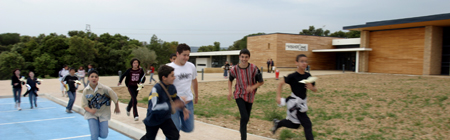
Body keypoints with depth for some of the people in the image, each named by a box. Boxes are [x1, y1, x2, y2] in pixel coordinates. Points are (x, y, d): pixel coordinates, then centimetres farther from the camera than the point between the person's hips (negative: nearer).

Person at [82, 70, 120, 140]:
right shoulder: (85, 91, -8)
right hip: (91, 114, 0)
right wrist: (90, 110, -23)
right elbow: (84, 104, -4)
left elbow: (115, 97, -5)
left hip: (103, 114, 0)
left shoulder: (104, 88, -15)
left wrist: (117, 108, 7)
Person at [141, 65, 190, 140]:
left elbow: (176, 99, 12)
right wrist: (171, 106, -44)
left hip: (165, 118, 5)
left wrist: (183, 108, -3)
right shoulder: (156, 89, -30)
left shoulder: (171, 87, -10)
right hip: (153, 120, -4)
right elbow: (153, 107, -41)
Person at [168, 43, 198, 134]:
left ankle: (177, 123, 39)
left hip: (188, 102, 5)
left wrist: (196, 96, 27)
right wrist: (178, 98, -24)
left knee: (189, 128, 10)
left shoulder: (191, 66, 3)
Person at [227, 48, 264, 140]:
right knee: (244, 117, -17)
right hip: (239, 95, -2)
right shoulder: (234, 69, -13)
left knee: (247, 118, 17)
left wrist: (252, 87, -24)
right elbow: (230, 80, 8)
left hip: (250, 96, 2)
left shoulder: (254, 68, -16)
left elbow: (261, 82, -8)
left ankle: (241, 128, 50)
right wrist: (229, 91, -4)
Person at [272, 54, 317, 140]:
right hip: (295, 103, -7)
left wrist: (311, 88, -16)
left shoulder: (308, 76, 0)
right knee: (307, 124, -9)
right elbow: (281, 83, -5)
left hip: (303, 102, 7)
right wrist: (278, 96, -10)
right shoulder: (293, 76, -16)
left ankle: (277, 123, 41)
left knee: (295, 125, 19)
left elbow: (315, 90, 6)